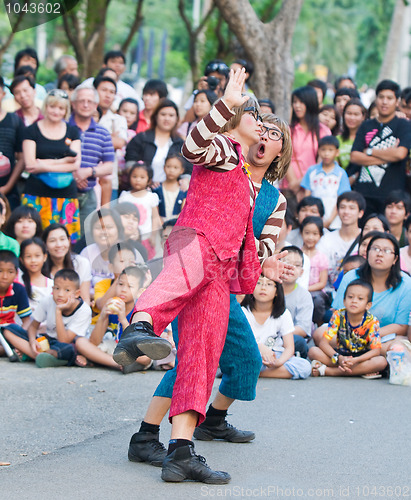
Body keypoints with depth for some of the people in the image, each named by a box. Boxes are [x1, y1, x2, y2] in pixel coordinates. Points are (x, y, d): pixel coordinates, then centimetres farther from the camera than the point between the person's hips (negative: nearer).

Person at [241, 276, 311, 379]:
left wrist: (278, 362, -27)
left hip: (276, 356, 4)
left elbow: (289, 347, -4)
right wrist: (259, 346, -35)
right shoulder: (243, 312, -3)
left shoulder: (283, 314, 1)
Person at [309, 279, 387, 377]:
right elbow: (324, 343, -14)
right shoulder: (338, 315, -10)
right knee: (313, 351, -22)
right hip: (341, 355, 1)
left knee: (382, 362, -35)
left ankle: (327, 371, -33)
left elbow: (376, 350, -19)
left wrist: (355, 360, -36)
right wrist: (338, 358, -33)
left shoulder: (372, 321, -14)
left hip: (361, 357, -1)